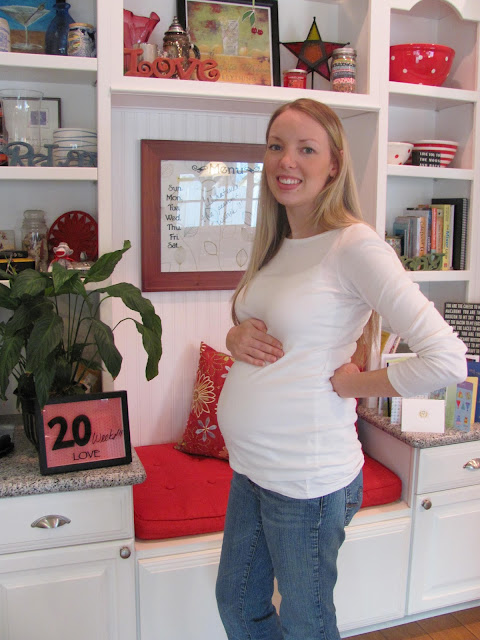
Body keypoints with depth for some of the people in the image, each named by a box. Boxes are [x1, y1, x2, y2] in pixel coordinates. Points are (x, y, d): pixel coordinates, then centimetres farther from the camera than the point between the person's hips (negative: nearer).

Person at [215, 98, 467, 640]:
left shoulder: (355, 245, -18)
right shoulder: (275, 246, 6)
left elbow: (447, 358, -24)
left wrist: (354, 384, -14)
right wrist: (237, 337, -4)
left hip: (308, 477, -7)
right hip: (250, 466, 8)